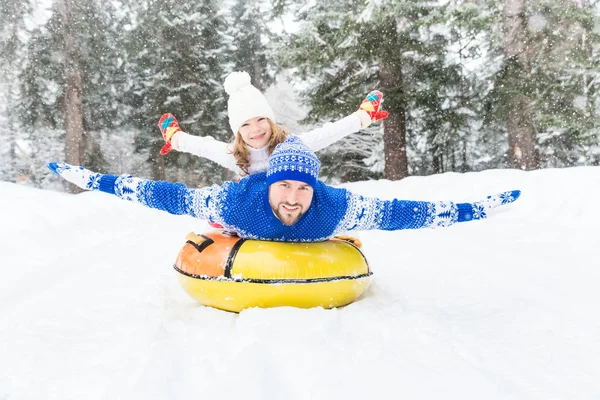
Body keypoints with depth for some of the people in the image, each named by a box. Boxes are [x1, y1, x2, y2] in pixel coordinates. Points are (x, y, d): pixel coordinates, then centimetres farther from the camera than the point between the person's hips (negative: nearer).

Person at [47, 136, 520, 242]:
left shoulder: (337, 207, -42)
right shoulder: (234, 201, -43)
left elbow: (401, 212, -35)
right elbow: (166, 195, -36)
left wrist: (479, 208, -32)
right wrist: (89, 178, -33)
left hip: (311, 259, 1)